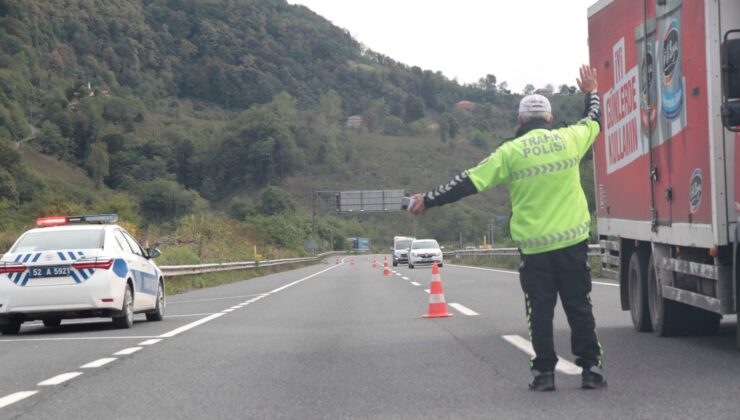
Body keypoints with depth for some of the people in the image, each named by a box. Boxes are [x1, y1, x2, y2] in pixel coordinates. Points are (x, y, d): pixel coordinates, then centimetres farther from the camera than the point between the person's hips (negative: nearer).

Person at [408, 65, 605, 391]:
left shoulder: (511, 151, -5)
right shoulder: (569, 139, 3)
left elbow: (470, 182, -5)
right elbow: (593, 122, 25)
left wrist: (429, 200, 3)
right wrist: (591, 93, 45)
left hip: (533, 245, -2)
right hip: (572, 240, 2)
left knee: (540, 311, 6)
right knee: (579, 306, 9)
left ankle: (544, 371, 7)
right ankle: (590, 368, 7)